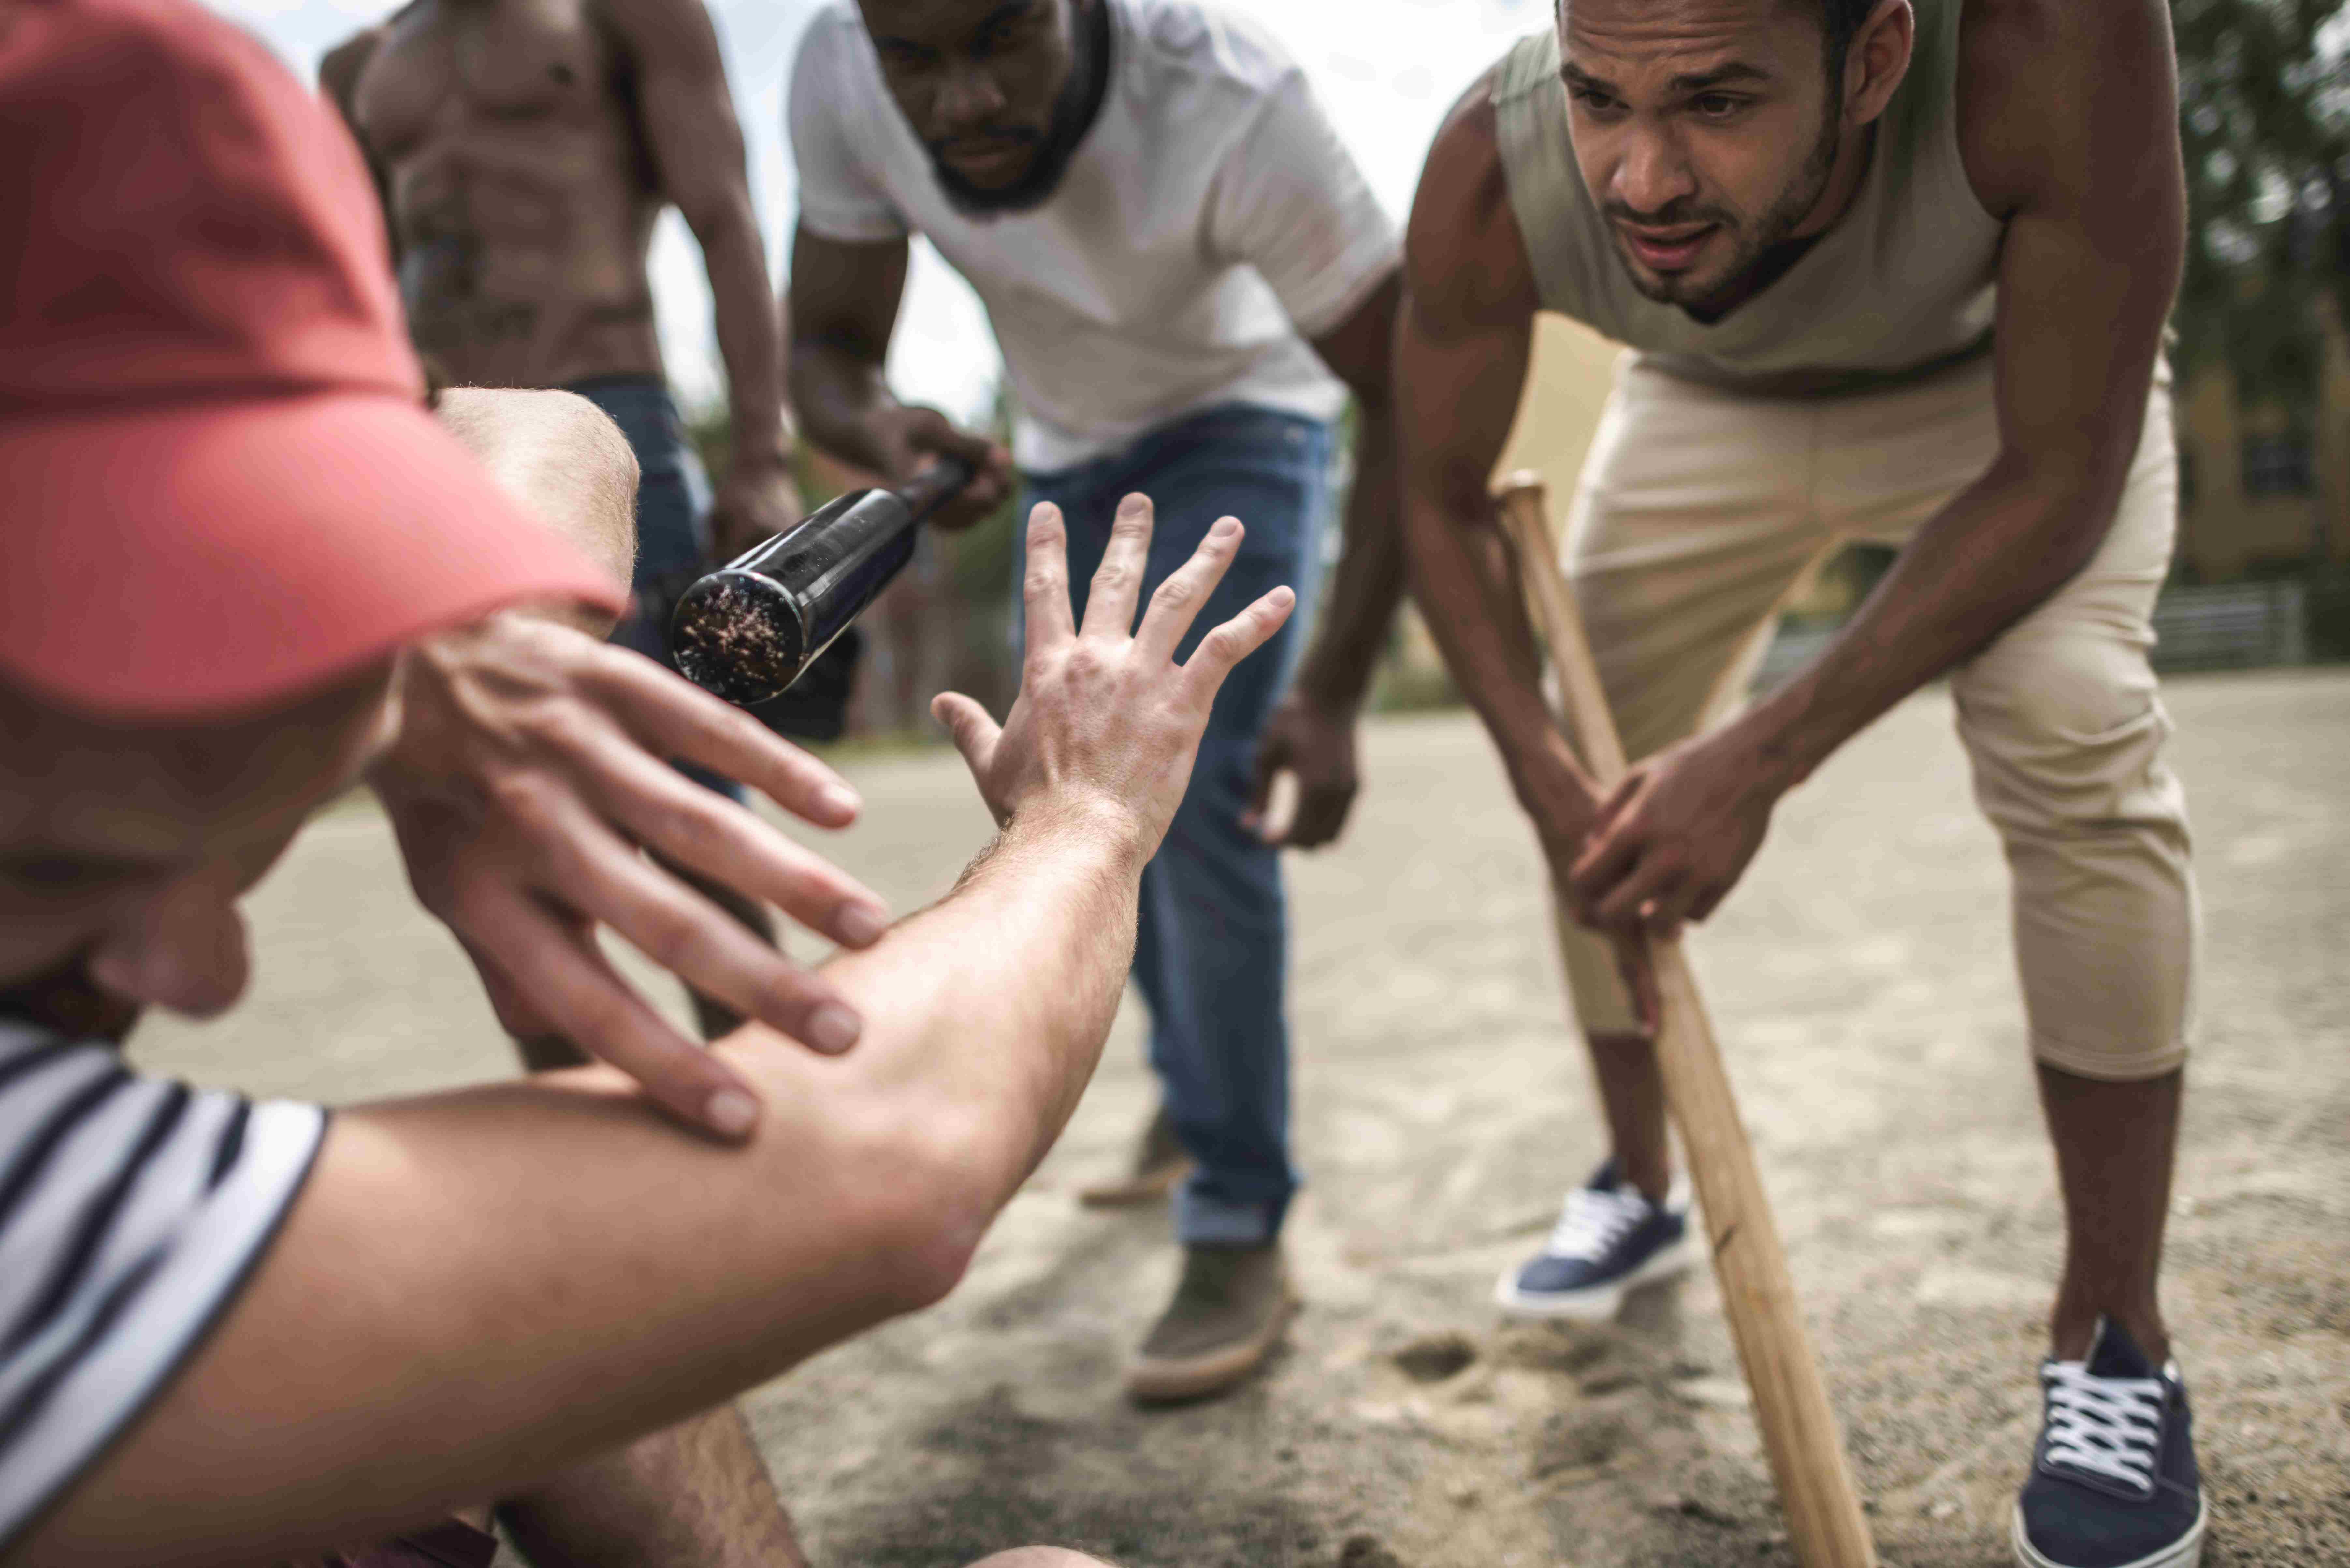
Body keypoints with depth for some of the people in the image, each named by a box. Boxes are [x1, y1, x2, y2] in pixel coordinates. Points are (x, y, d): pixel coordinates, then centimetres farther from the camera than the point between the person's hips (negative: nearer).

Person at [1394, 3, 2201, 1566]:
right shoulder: (1492, 177, -34)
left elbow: (2057, 480, -32)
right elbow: (1445, 498, -16)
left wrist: (1766, 756, -36)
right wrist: (1546, 768, -29)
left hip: (2007, 379, -2)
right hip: (1714, 406, 3)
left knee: (2069, 725, -25)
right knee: (1607, 783, 2)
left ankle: (2116, 1339, -10)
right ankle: (1639, 1189, 27)